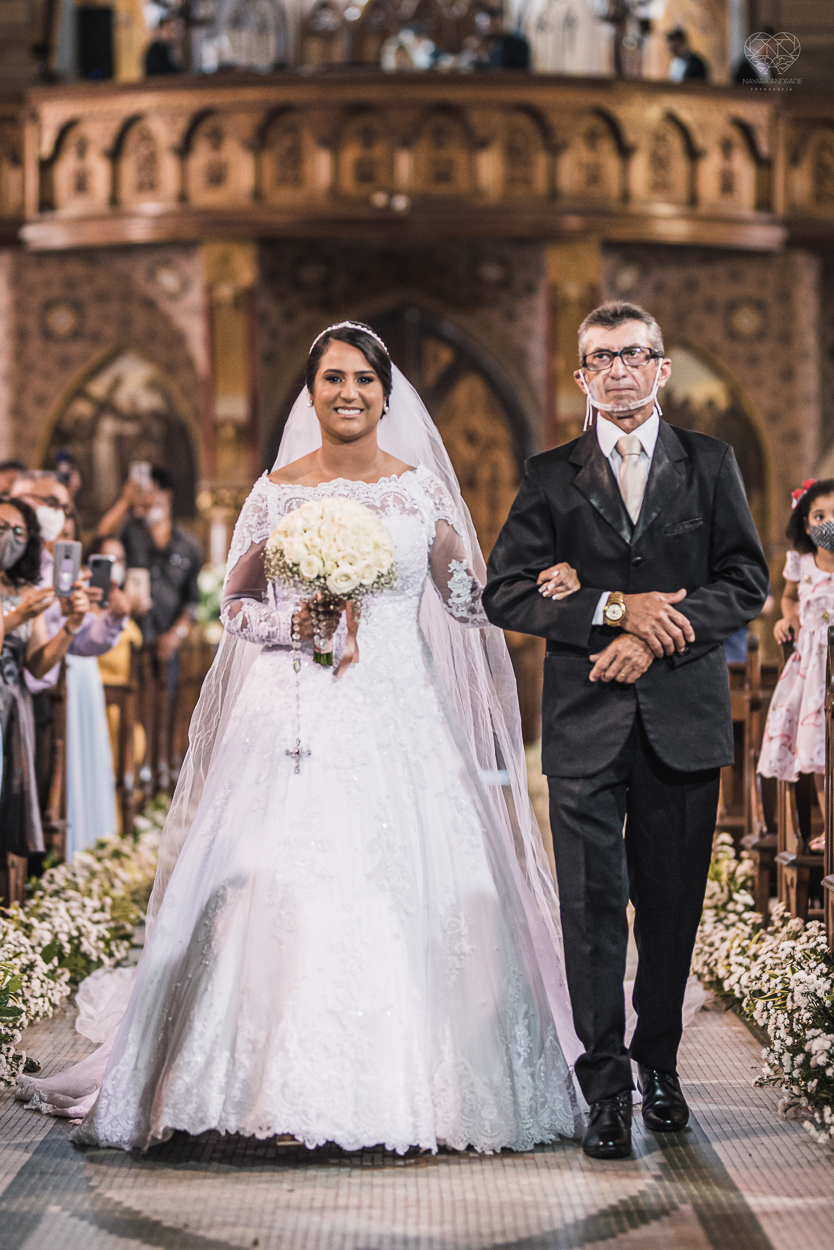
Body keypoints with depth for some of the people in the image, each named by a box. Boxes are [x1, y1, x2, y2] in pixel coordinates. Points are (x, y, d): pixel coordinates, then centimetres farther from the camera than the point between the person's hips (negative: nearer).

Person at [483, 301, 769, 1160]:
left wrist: (655, 635, -11)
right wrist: (614, 608, -12)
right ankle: (606, 1087, 3)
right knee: (592, 905, -3)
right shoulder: (551, 477, 7)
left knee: (672, 904, 7)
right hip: (587, 723, -1)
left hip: (685, 715, 1)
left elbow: (746, 582, 2)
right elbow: (505, 594, -1)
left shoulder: (710, 465, 9)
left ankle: (658, 1063, 24)